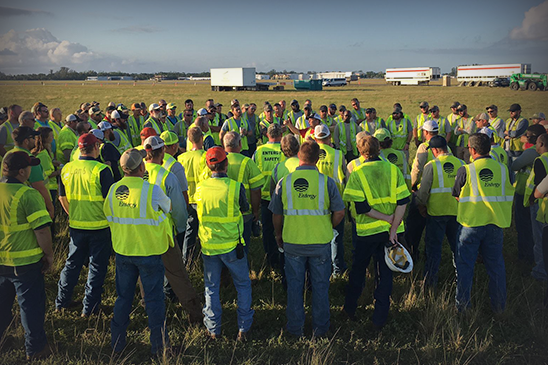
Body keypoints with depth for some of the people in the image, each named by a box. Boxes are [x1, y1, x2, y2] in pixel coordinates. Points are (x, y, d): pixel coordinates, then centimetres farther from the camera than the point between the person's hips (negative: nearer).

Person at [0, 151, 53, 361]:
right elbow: (42, 229, -23)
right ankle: (35, 348, 21)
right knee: (30, 304, 8)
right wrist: (49, 254, -10)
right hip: (24, 261, -6)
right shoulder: (28, 195, -21)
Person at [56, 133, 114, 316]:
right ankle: (89, 306, 16)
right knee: (97, 266, 9)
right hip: (99, 226, -5)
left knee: (72, 263, 20)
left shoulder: (66, 169, 1)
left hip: (76, 226, 5)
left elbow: (62, 198, 10)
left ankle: (62, 301, 31)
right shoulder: (102, 170, -17)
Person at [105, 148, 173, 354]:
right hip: (149, 251, -4)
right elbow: (168, 207, 0)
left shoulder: (113, 189, -4)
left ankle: (117, 343, 30)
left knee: (123, 297, 18)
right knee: (153, 298, 9)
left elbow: (108, 217, 7)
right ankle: (158, 344, 20)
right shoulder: (152, 190, -18)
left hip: (122, 250, 5)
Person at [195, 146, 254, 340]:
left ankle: (214, 329, 23)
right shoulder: (236, 186, -14)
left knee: (211, 288, 16)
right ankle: (244, 328, 18)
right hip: (232, 245, -2)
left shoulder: (200, 188, -6)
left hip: (208, 246, 2)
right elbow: (245, 208, 3)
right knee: (243, 285, 14)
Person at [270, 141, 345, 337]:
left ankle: (295, 327, 27)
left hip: (292, 242, 1)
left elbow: (276, 215, 2)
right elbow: (339, 212, -7)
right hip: (321, 243, -1)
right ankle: (320, 327, 27)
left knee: (294, 285, 15)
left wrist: (278, 234, 19)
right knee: (320, 285, 14)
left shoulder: (284, 182, -6)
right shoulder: (327, 182, -9)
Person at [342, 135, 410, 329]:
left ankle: (350, 308, 31)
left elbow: (361, 208, -16)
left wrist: (387, 218, -9)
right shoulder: (393, 169, -2)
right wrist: (393, 228, -8)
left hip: (367, 230, -2)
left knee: (358, 269, 17)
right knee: (385, 273, 11)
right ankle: (380, 318, 15)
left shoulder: (357, 173, -9)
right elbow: (403, 201, -7)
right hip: (389, 231, 2)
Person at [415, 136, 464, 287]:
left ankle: (430, 279, 12)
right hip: (457, 211, 4)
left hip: (436, 212, -4)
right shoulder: (461, 163, -2)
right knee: (457, 244, 18)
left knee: (433, 246, 7)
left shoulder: (431, 166, -13)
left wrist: (421, 206, 7)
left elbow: (423, 191, -9)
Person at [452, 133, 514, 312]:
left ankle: (462, 304, 13)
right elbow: (509, 196, 8)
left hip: (471, 223, -3)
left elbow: (456, 195, 0)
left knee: (465, 264, 7)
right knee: (495, 264, 15)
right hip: (496, 223, 4)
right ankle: (499, 305, 25)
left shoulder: (466, 170, -11)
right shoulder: (503, 169, -1)